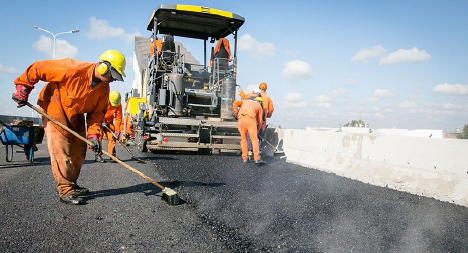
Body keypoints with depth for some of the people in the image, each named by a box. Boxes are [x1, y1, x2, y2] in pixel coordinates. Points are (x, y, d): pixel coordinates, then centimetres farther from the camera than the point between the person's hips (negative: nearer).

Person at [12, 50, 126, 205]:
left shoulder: (104, 88, -10)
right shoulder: (73, 69, -30)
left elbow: (97, 112, -4)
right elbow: (37, 69, -22)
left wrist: (93, 134, -16)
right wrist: (23, 89, -12)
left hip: (76, 114, 7)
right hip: (54, 108, -7)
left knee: (79, 151, 7)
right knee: (61, 150, -11)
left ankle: (71, 185, 24)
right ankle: (65, 191, -3)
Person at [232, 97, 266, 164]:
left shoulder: (245, 101, 36)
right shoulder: (259, 107, 28)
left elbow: (235, 103, 17)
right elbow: (259, 121, 24)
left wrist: (236, 113, 16)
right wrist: (257, 131, 34)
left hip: (240, 120, 3)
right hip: (250, 120, -3)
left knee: (243, 139, 13)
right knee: (254, 139, -1)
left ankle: (245, 158, 10)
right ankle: (257, 158, -11)